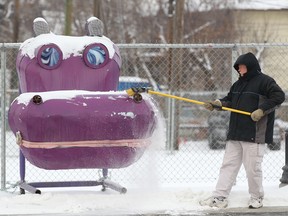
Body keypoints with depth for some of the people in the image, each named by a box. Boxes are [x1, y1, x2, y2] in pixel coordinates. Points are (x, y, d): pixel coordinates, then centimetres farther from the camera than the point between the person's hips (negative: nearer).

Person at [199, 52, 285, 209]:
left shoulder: (264, 81, -7)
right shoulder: (238, 84, 18)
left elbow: (279, 96, -14)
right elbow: (229, 100, 22)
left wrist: (262, 110, -20)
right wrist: (216, 104, 3)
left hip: (255, 135, -8)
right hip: (236, 133, 8)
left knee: (252, 167, -1)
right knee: (228, 165, 4)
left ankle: (257, 198, 15)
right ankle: (220, 197, 5)